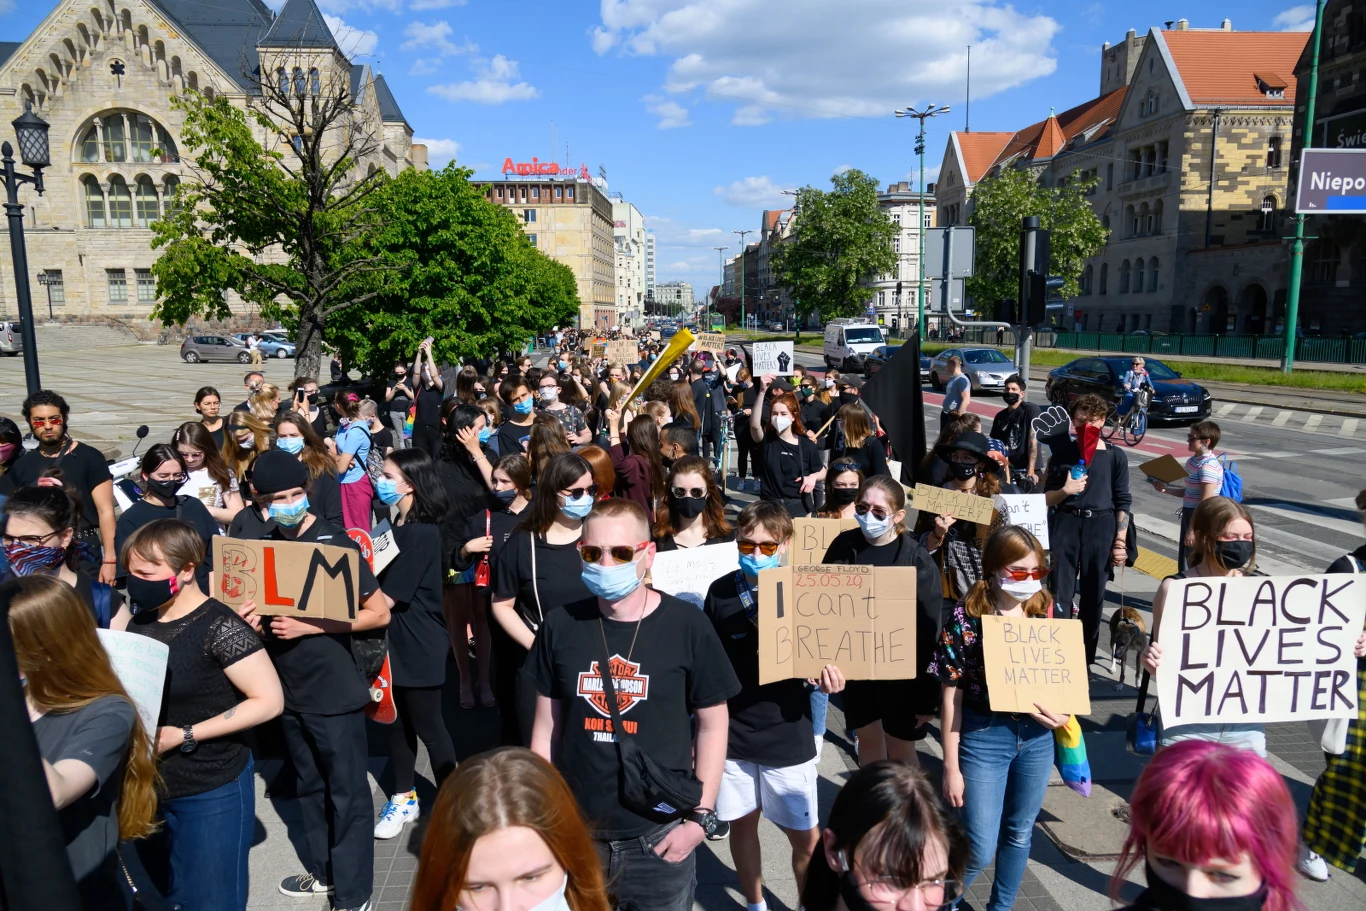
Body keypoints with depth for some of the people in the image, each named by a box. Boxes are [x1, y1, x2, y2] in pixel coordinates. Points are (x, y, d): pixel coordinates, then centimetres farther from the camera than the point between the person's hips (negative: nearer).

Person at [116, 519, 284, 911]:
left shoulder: (220, 627, -20)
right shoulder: (137, 617, 2)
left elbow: (270, 700, -22)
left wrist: (183, 736, -22)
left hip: (212, 791, -7)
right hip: (150, 785, 7)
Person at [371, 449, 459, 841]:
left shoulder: (421, 533, -21)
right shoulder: (397, 526, 7)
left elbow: (389, 596, -21)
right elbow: (383, 584, 12)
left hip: (419, 644, -8)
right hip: (395, 639, 8)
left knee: (427, 726, 5)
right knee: (397, 720, 17)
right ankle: (403, 799, 32)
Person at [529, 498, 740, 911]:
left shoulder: (687, 625, -12)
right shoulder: (560, 625, -5)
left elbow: (712, 724, -4)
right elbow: (547, 723, 4)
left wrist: (700, 817, -7)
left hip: (660, 836, -2)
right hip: (575, 833, 2)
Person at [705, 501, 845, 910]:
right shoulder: (719, 592, -6)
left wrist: (828, 675, -25)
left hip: (787, 735, -2)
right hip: (731, 731, 2)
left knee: (806, 837, 7)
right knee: (742, 823, 18)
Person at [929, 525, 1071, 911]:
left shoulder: (1046, 611, -2)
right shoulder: (966, 617, -15)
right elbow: (952, 696, -12)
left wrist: (1063, 714, -11)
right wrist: (951, 766, -11)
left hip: (1037, 737, 4)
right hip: (984, 738, -4)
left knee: (1019, 834, 19)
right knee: (981, 848, 1)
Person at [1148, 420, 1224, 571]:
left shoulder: (1208, 466, -20)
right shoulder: (1193, 461, 9)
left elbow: (1205, 503, -22)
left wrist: (1192, 530, -21)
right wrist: (1165, 489, 7)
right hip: (1189, 515, 9)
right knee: (1184, 565, 18)